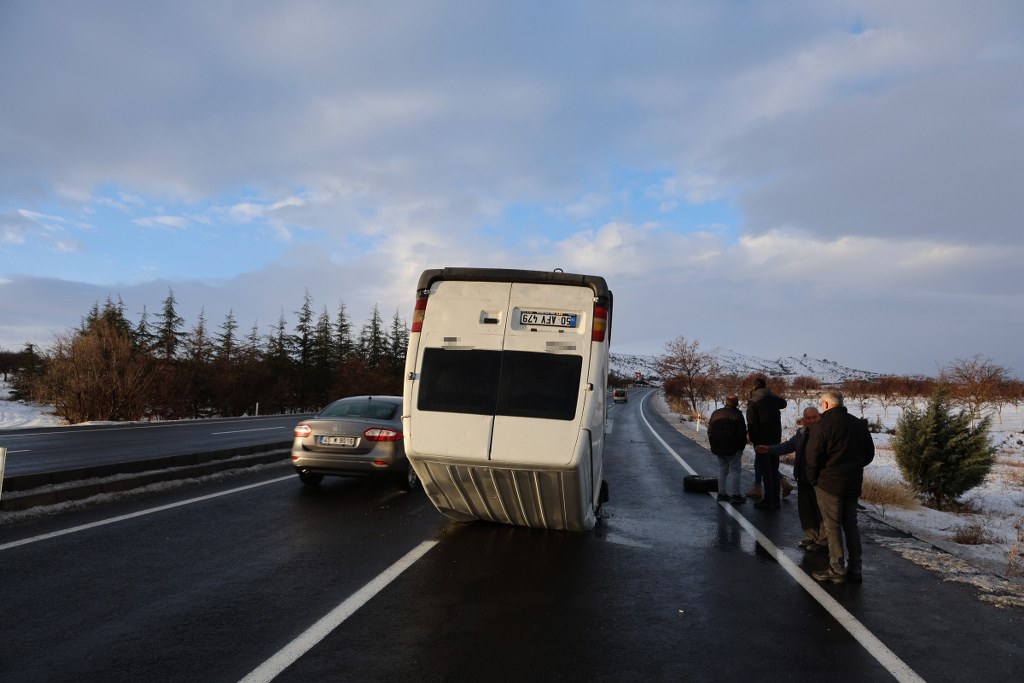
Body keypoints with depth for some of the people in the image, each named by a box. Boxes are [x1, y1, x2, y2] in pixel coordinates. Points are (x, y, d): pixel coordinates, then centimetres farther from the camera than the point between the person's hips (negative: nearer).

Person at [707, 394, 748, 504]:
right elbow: (742, 433, -11)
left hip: (718, 448, 6)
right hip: (733, 449, -6)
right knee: (735, 470, 0)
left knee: (722, 469, 14)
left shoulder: (715, 414, 9)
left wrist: (714, 446, 16)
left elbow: (710, 432, 11)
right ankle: (735, 494, -3)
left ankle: (722, 493, 14)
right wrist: (742, 446, 2)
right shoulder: (737, 415, -9)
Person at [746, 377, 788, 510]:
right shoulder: (774, 398, 7)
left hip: (762, 439, -6)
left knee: (766, 470, -3)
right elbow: (783, 403, 32)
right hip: (776, 438, 6)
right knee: (774, 469, 12)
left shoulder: (753, 401, -10)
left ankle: (769, 501, -3)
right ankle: (775, 499, 16)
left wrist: (752, 438, -6)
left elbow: (751, 423, -16)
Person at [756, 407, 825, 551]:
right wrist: (769, 449, 6)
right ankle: (811, 536, 32)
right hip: (803, 479, 8)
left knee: (821, 511, 5)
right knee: (805, 509, 17)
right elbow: (788, 445, 15)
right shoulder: (801, 432, 11)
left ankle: (822, 541, 17)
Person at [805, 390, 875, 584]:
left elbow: (813, 457, -16)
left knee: (832, 526, 2)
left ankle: (837, 570, 5)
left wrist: (813, 479, -1)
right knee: (851, 524, 14)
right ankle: (855, 569, 18)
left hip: (829, 483, -6)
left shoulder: (823, 425, -15)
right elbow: (869, 453, 14)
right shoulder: (858, 423, 6)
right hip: (853, 483, 6)